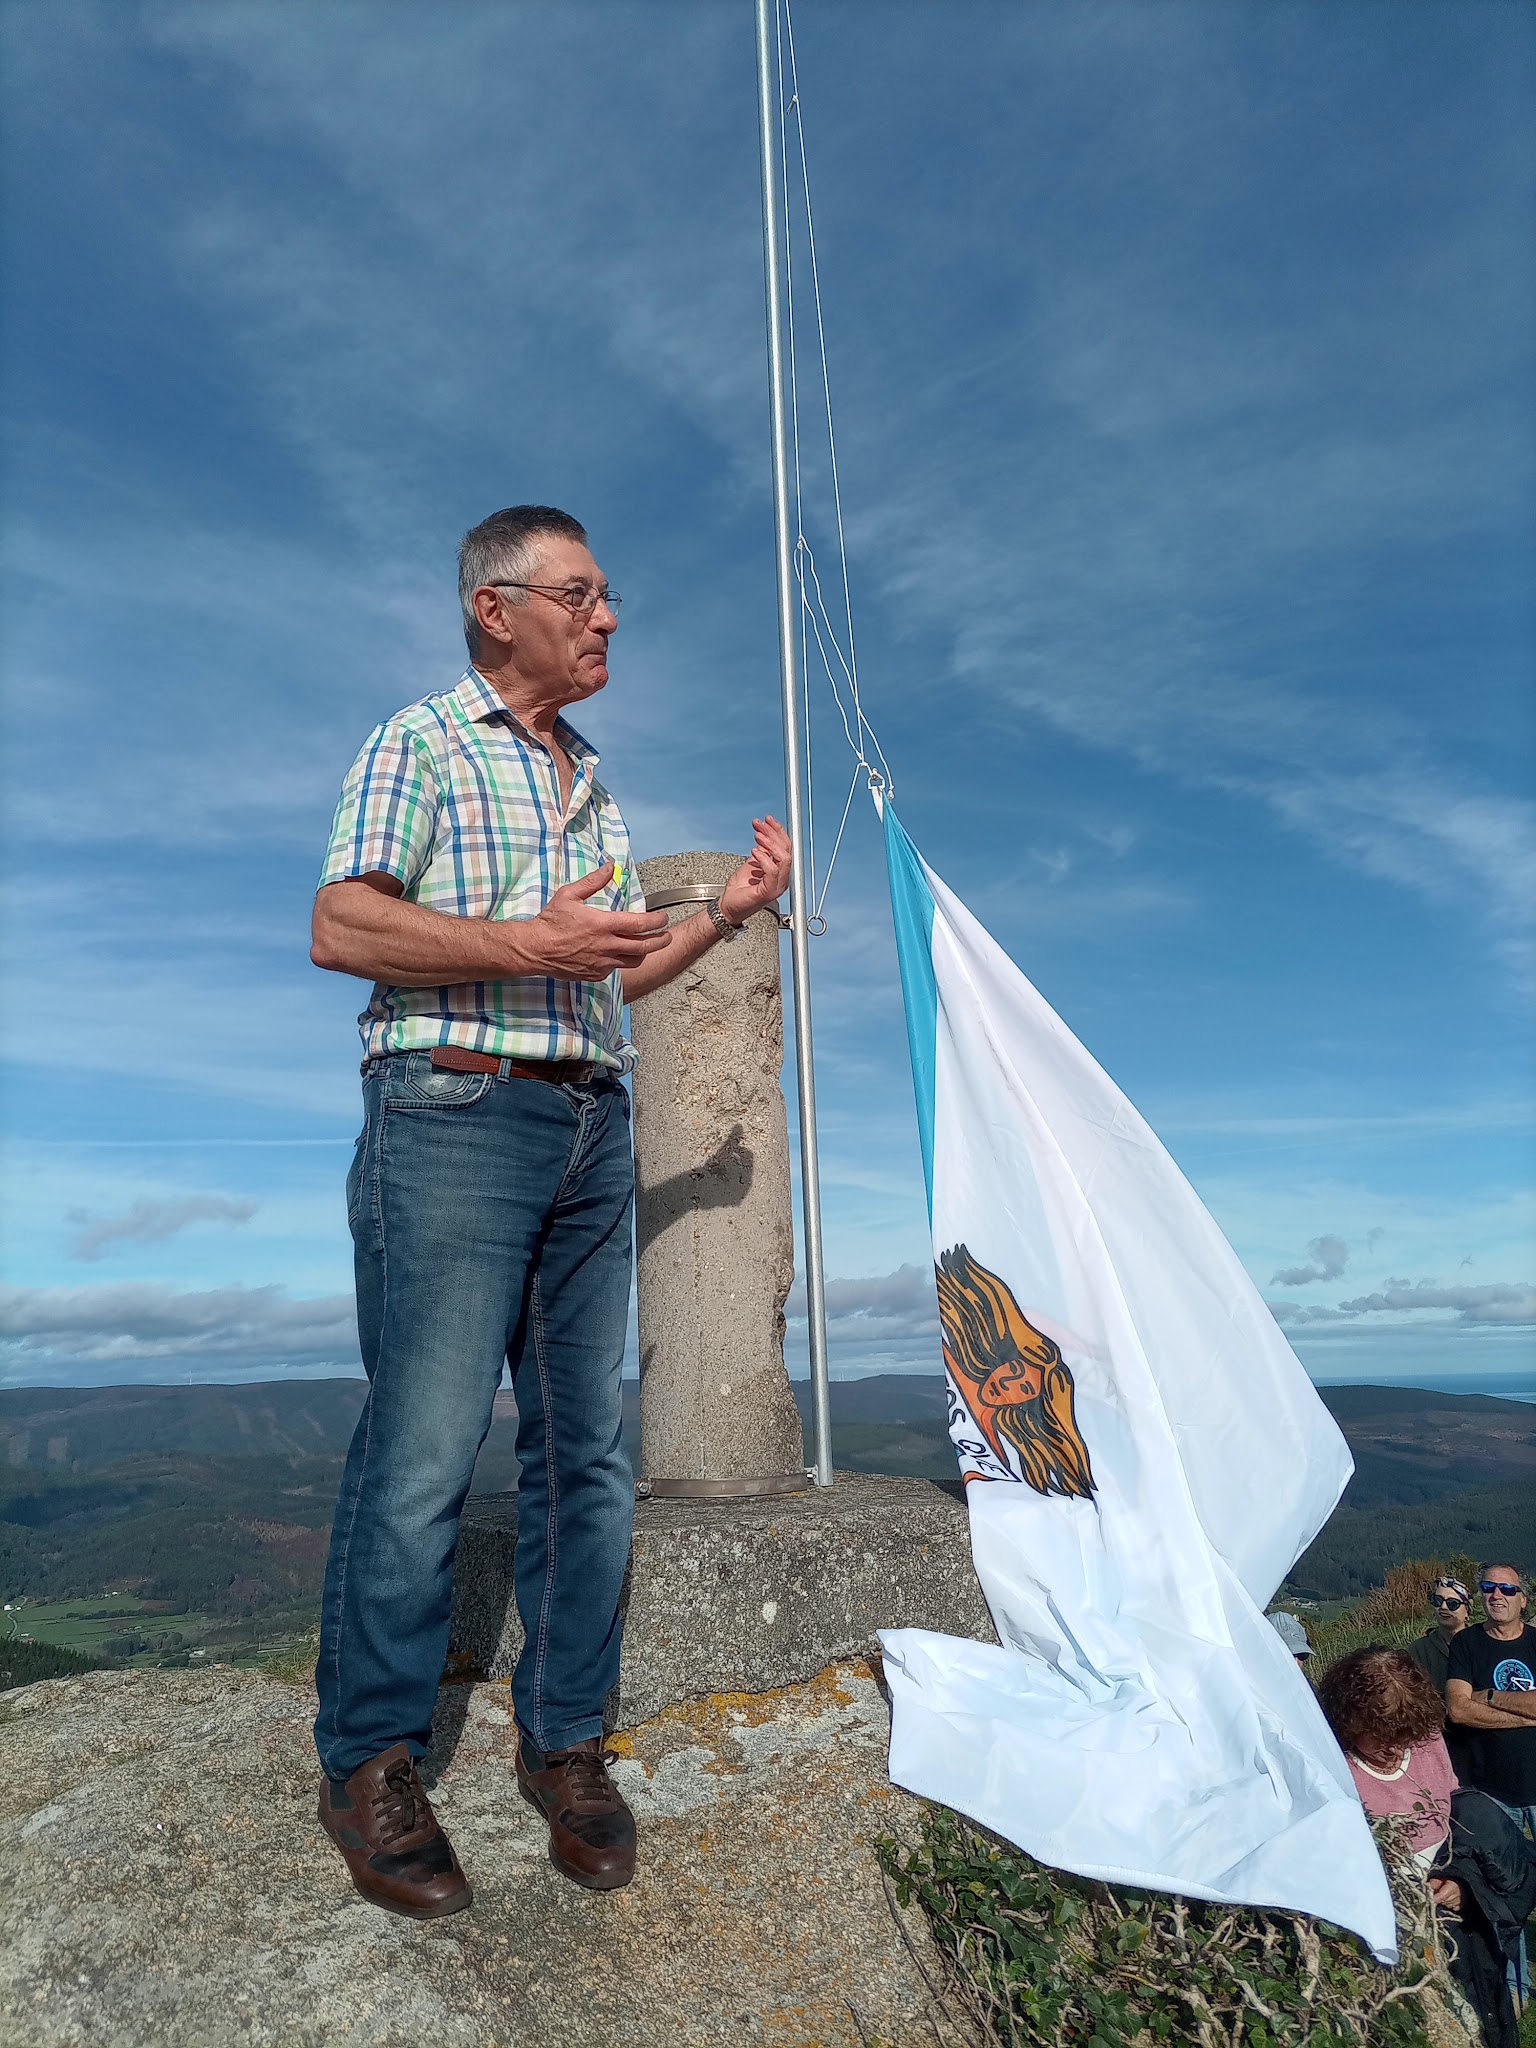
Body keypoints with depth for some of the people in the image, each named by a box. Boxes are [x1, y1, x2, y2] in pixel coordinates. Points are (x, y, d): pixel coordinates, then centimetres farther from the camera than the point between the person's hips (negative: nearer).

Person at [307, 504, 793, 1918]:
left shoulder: (596, 791, 24)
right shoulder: (419, 744, 3)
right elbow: (342, 928, -9)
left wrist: (726, 913, 13)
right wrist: (528, 944, -17)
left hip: (592, 1129, 7)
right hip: (454, 1119, -7)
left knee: (585, 1448, 8)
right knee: (422, 1453, -5)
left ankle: (565, 1742, 21)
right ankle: (370, 1764, 14)